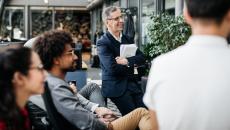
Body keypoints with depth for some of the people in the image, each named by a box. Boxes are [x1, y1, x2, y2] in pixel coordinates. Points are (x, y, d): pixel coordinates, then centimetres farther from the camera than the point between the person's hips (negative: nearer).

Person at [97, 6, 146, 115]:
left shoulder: (127, 39, 14)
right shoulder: (102, 43, -8)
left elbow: (141, 58, 4)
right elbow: (113, 68, -17)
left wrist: (127, 61, -15)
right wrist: (131, 67, -2)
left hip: (132, 83, 6)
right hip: (116, 87, -6)